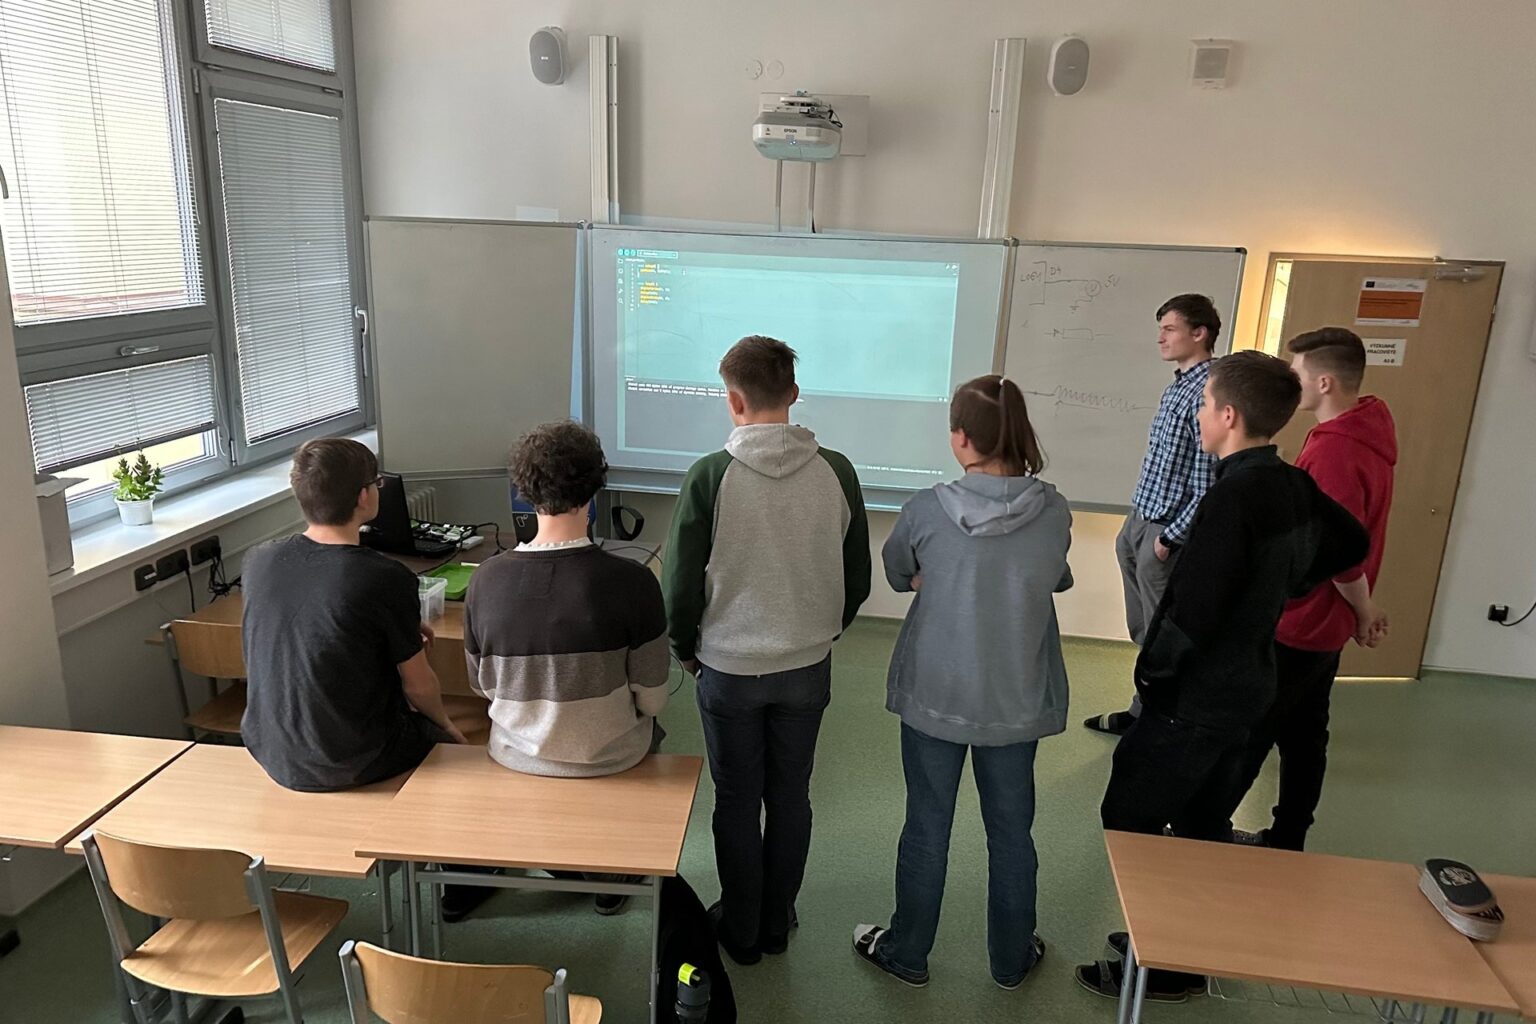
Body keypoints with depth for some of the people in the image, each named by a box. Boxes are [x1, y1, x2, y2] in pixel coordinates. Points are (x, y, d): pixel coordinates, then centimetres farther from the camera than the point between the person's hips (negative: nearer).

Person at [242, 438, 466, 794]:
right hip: (352, 767, -5)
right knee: (449, 739, 22)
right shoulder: (386, 579, -23)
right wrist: (445, 725, 10)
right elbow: (418, 686, -12)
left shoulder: (258, 563, -7)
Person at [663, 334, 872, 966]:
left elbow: (681, 583, -11)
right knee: (790, 796, 18)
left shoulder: (710, 476, -18)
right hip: (808, 669, 3)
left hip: (728, 670, -2)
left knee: (737, 800, 14)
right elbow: (858, 579, 1)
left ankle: (741, 931, 31)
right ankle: (776, 923, 34)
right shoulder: (836, 471, -9)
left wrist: (685, 649, 7)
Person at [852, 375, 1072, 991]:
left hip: (934, 697, -1)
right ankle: (1011, 960, 40)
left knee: (927, 829, 16)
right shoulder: (1054, 514, -13)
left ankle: (907, 954, 35)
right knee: (1011, 832, 19)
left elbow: (899, 577, 1)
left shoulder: (926, 511, -17)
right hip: (1017, 702, 2)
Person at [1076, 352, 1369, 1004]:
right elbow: (1350, 544, 21)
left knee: (1129, 820, 4)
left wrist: (1150, 668, -12)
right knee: (1203, 824, 20)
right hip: (1246, 686, 9)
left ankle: (1163, 969, 14)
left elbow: (1194, 609, -28)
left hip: (1194, 698, -9)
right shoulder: (1293, 486, 2)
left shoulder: (1235, 496, -25)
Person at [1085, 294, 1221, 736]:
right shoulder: (1178, 386, 11)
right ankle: (1143, 712, 35)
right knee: (1143, 633, 20)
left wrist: (1171, 537, -18)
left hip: (1165, 533, -9)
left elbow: (1209, 484, -22)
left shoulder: (1207, 392, -19)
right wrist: (1135, 524, 17)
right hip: (1138, 524, 10)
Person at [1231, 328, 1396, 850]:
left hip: (1293, 629, -9)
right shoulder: (1369, 429, 4)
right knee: (1303, 737, 18)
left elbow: (1341, 557, -24)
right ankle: (1286, 841, 31)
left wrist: (1364, 613, -7)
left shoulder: (1333, 452, -27)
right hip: (1324, 627, 9)